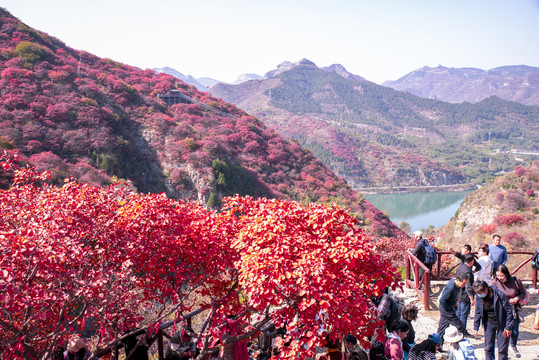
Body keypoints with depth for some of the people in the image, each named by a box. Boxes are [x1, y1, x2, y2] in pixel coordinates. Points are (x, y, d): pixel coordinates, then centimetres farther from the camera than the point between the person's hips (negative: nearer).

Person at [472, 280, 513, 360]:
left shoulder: (499, 294, -22)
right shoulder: (479, 297, -10)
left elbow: (509, 310, -13)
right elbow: (477, 312, 3)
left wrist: (508, 327, -11)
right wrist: (476, 327, 1)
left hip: (501, 323, -3)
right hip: (489, 323, 3)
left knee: (502, 349, 3)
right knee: (488, 347, 6)